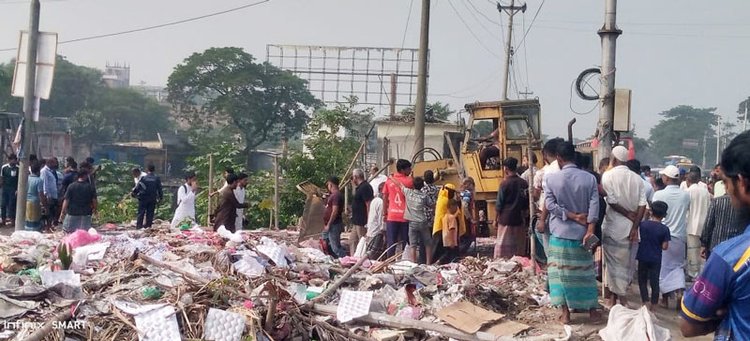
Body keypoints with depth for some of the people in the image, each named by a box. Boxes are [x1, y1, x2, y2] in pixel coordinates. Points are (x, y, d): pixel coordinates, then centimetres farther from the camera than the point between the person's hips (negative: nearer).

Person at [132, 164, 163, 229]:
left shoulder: (143, 178, -3)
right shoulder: (157, 178, 1)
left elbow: (138, 187, -1)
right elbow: (159, 189, 5)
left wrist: (134, 193, 13)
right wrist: (160, 197, 14)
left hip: (143, 198, -1)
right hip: (153, 199, 1)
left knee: (141, 212, 4)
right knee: (150, 212, 7)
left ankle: (139, 225, 0)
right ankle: (148, 225, 5)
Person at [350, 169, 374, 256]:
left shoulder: (365, 187, -17)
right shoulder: (359, 187, 16)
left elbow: (368, 205, -23)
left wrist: (368, 222, -24)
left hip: (362, 223, -11)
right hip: (357, 222, 11)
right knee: (352, 241, 16)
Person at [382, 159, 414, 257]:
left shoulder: (389, 180, 5)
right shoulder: (409, 181, -4)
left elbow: (384, 198, 7)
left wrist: (385, 214, 13)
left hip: (391, 216, 2)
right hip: (405, 216, -2)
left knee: (391, 242, 6)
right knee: (404, 241, 5)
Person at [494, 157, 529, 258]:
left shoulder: (505, 183, -12)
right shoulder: (524, 183, 1)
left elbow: (499, 204, -8)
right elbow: (527, 204, 8)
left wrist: (496, 219, 1)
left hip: (506, 220, -4)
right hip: (520, 219, 4)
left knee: (503, 247, 2)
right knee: (519, 247, 11)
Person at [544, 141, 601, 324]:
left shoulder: (551, 178, -7)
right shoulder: (589, 178, -3)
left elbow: (550, 205, -12)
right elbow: (594, 206, -10)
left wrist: (572, 216, -9)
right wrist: (590, 230, -12)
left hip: (560, 233, -2)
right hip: (582, 233, 2)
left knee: (561, 271, 6)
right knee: (585, 271, 12)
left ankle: (565, 312, 7)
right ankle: (592, 310, 19)